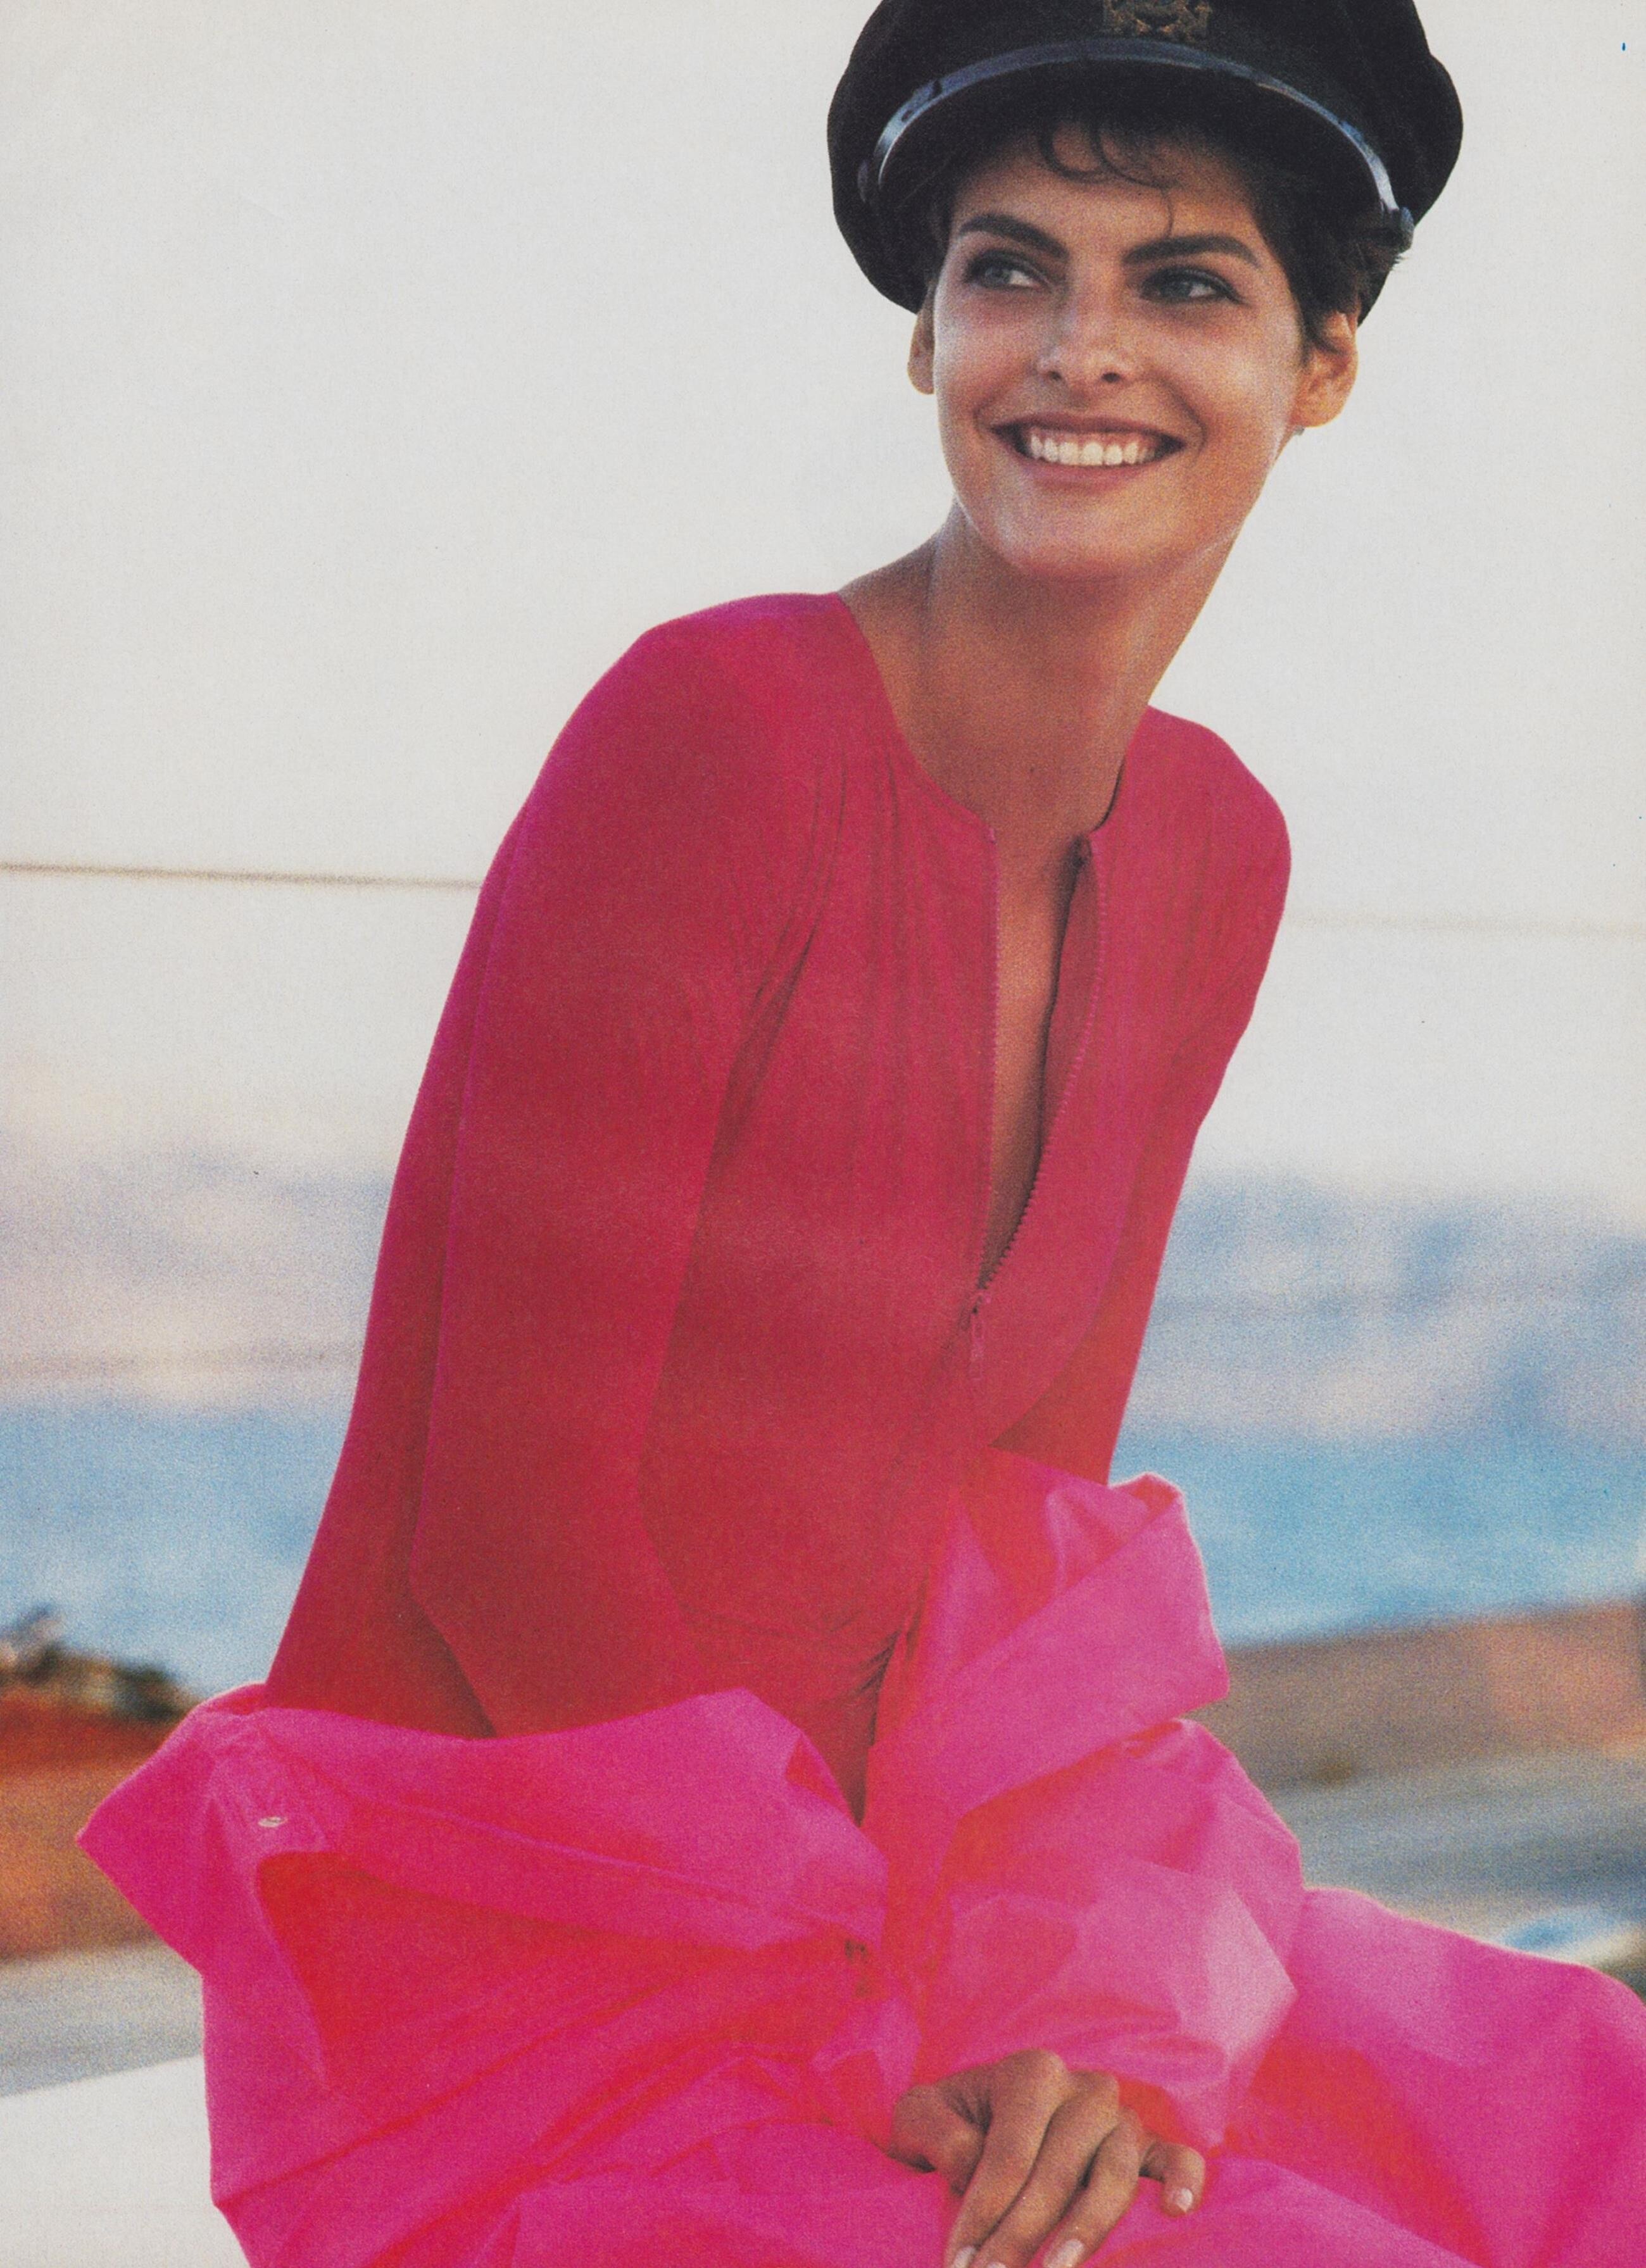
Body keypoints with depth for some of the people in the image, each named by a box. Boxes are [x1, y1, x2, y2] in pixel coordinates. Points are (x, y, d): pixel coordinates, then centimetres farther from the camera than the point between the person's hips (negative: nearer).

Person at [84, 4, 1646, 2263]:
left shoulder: (1212, 850, 4)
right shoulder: (723, 724, -18)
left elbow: (1032, 1499, 6)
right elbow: (505, 1512, -18)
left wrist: (1094, 1991, -12)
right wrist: (884, 2050, -14)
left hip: (868, 1864, 7)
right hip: (514, 1965, -7)